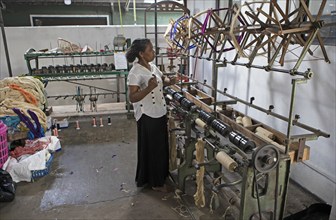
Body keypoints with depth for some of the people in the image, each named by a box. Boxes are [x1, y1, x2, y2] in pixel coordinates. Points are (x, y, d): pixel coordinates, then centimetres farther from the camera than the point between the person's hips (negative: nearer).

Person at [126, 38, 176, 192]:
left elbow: (162, 80, 21)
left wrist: (170, 81, -2)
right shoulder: (135, 73, -19)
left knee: (161, 146, 20)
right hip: (147, 115, -9)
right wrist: (149, 88, -35)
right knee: (151, 148, 6)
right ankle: (154, 181, 24)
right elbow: (132, 98, -23)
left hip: (160, 113, 9)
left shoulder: (152, 66, 6)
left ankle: (159, 177, 40)